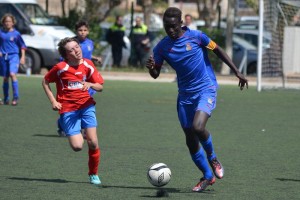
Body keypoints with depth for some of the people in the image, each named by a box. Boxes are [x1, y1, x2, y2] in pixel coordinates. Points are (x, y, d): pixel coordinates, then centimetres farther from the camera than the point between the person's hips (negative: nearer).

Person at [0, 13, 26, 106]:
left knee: (12, 74, -21)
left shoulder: (16, 33, 0)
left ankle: (15, 97, -20)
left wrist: (23, 57, 2)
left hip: (14, 56, -3)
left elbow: (22, 46, 7)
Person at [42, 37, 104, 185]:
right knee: (77, 146, -13)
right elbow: (45, 82, 4)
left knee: (93, 142, -11)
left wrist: (90, 84, -18)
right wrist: (53, 101, -3)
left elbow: (100, 87, 4)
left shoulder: (88, 65, -1)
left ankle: (94, 174, 10)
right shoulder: (61, 68, -11)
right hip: (68, 108, -3)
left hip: (86, 105, 3)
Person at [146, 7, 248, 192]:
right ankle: (208, 177, 23)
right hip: (185, 94, 4)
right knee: (190, 140, 5)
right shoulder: (162, 47, -2)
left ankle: (212, 158, 2)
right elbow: (156, 74, 3)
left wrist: (236, 71, 2)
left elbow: (218, 50, 3)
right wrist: (151, 67, -21)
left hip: (206, 89, -4)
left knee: (198, 127, -27)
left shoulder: (196, 36, -10)